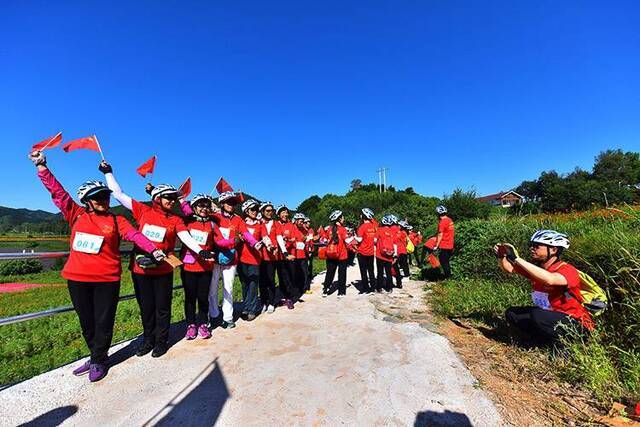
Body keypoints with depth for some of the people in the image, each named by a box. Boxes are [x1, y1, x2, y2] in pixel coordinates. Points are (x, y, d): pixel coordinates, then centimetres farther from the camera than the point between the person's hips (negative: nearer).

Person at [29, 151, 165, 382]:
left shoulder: (116, 220, 1)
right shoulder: (77, 215, 6)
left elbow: (135, 235, -11)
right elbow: (57, 192, 6)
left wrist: (153, 250, -25)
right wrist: (41, 166, 1)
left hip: (107, 279, -3)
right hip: (77, 278, 3)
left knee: (103, 322, 6)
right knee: (86, 322, 17)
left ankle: (99, 361, 25)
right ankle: (95, 356, 36)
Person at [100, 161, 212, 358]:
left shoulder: (175, 219, -1)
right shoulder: (143, 210, 1)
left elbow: (186, 238, -14)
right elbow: (118, 194, 7)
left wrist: (200, 251, -29)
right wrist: (108, 173, 9)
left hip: (163, 270, -1)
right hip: (140, 268, 1)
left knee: (162, 306, 10)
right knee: (146, 306, 15)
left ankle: (161, 341, 27)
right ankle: (148, 339, 34)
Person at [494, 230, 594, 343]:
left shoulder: (568, 270, -22)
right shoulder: (535, 267, -2)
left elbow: (549, 279, -44)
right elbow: (509, 269, 2)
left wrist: (517, 259, -46)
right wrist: (501, 256, -20)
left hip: (576, 323, -7)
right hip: (549, 314, 7)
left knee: (537, 316, -33)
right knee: (511, 313, -5)